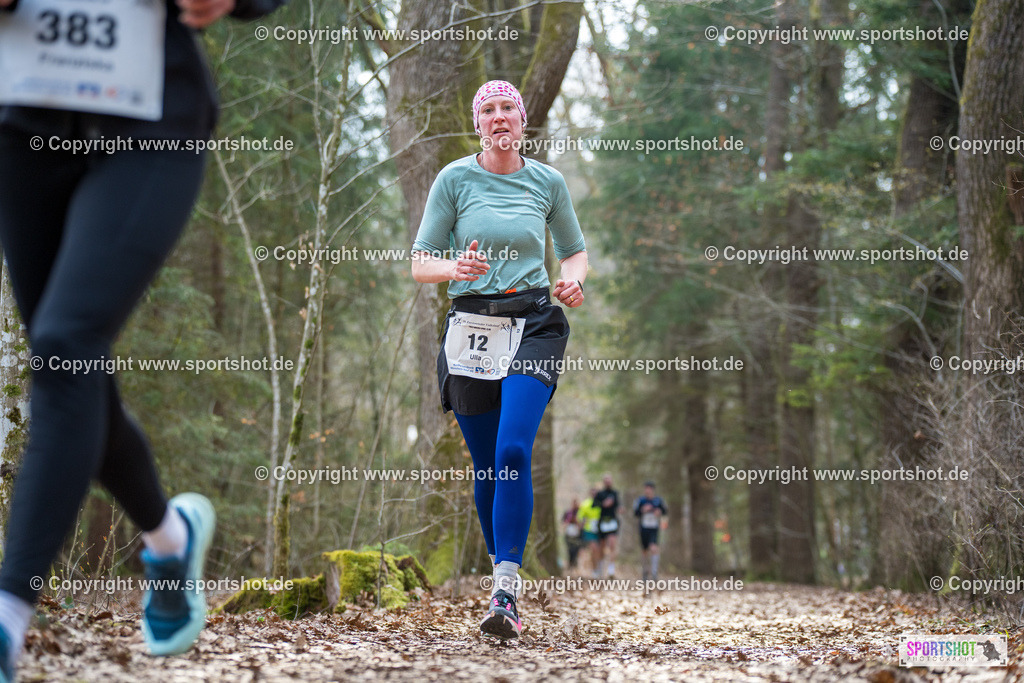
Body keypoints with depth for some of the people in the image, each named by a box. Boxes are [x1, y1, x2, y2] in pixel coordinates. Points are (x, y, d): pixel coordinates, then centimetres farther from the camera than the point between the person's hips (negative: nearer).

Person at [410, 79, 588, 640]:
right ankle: (505, 581, 24)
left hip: (533, 325, -1)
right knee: (486, 467, 6)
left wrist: (574, 281, -2)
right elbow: (420, 264, 3)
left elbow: (574, 251, 21)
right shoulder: (454, 179, 3)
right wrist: (454, 267, -19)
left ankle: (505, 592, -23)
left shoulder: (548, 181, 7)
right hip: (471, 327, 1)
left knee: (513, 452, -19)